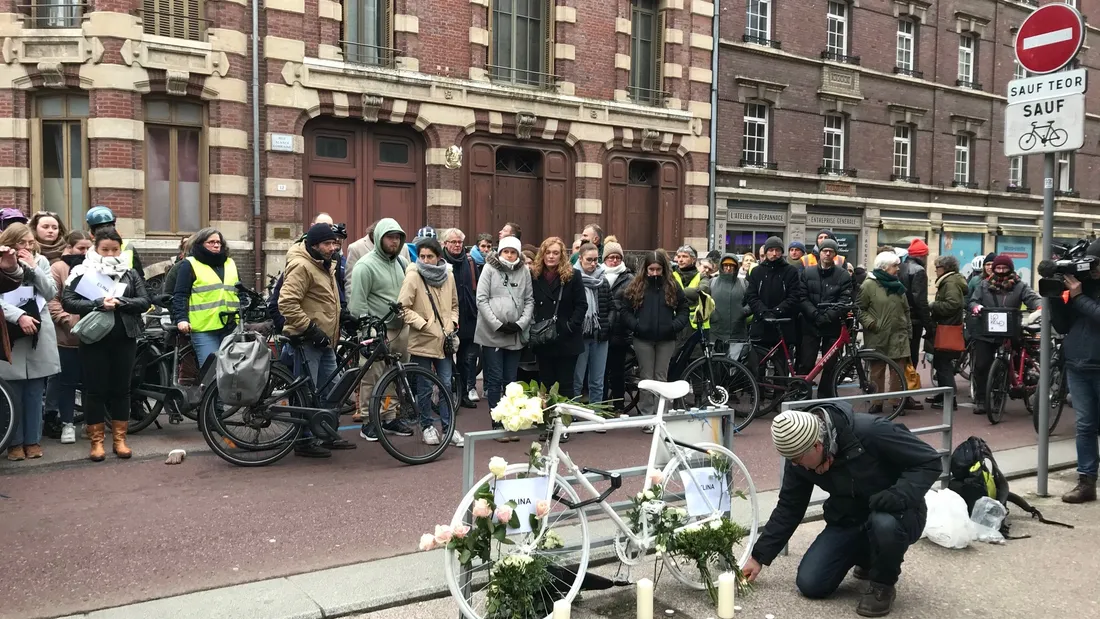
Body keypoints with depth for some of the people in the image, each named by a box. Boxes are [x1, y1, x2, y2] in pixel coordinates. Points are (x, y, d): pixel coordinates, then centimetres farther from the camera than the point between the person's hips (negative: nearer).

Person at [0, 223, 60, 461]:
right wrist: (19, 316, -21)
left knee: (35, 392, 6)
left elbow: (51, 292, 1)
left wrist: (33, 268, -7)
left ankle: (33, 440, 14)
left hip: (38, 335, 2)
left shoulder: (40, 261, 10)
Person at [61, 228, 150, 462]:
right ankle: (96, 441, 12)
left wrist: (120, 302, -15)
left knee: (121, 389, 8)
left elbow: (145, 301, 1)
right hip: (94, 338, -2)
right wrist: (98, 304, -20)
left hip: (124, 338, 2)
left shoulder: (130, 274, 9)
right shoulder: (82, 272, 2)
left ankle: (119, 439, 17)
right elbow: (67, 302, -7)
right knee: (94, 389, 3)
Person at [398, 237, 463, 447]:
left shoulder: (448, 275, 5)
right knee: (425, 387, 7)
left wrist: (453, 323, 3)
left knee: (446, 385, 6)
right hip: (422, 341, -3)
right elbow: (403, 307, -11)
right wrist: (423, 324, -16)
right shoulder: (413, 276, -9)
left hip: (444, 341, 3)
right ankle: (426, 426, 23)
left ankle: (449, 427, 16)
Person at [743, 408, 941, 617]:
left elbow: (929, 461, -21)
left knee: (885, 524, -41)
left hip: (897, 514, -5)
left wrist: (899, 494, -39)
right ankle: (867, 559, 21)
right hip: (847, 521, 5)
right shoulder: (799, 459, -13)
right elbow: (789, 508, -1)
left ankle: (883, 584, -9)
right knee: (809, 584, -8)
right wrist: (759, 557, 0)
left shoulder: (870, 431, -31)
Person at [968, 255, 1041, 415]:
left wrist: (1039, 308, -32)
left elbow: (1033, 299, -10)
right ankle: (981, 400, 9)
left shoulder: (1019, 286, 2)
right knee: (981, 366, 0)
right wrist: (975, 306, -21)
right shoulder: (984, 285, 7)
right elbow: (973, 301, 3)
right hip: (984, 334, 1)